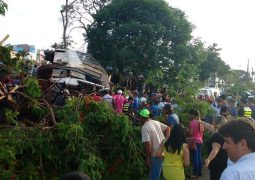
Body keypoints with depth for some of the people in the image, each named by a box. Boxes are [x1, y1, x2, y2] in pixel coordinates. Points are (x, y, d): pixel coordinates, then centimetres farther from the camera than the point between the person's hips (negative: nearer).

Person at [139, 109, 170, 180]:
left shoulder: (145, 127, -17)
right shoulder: (156, 122, 7)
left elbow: (148, 143, -23)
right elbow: (167, 128, 15)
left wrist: (148, 157, -14)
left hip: (156, 154, -7)